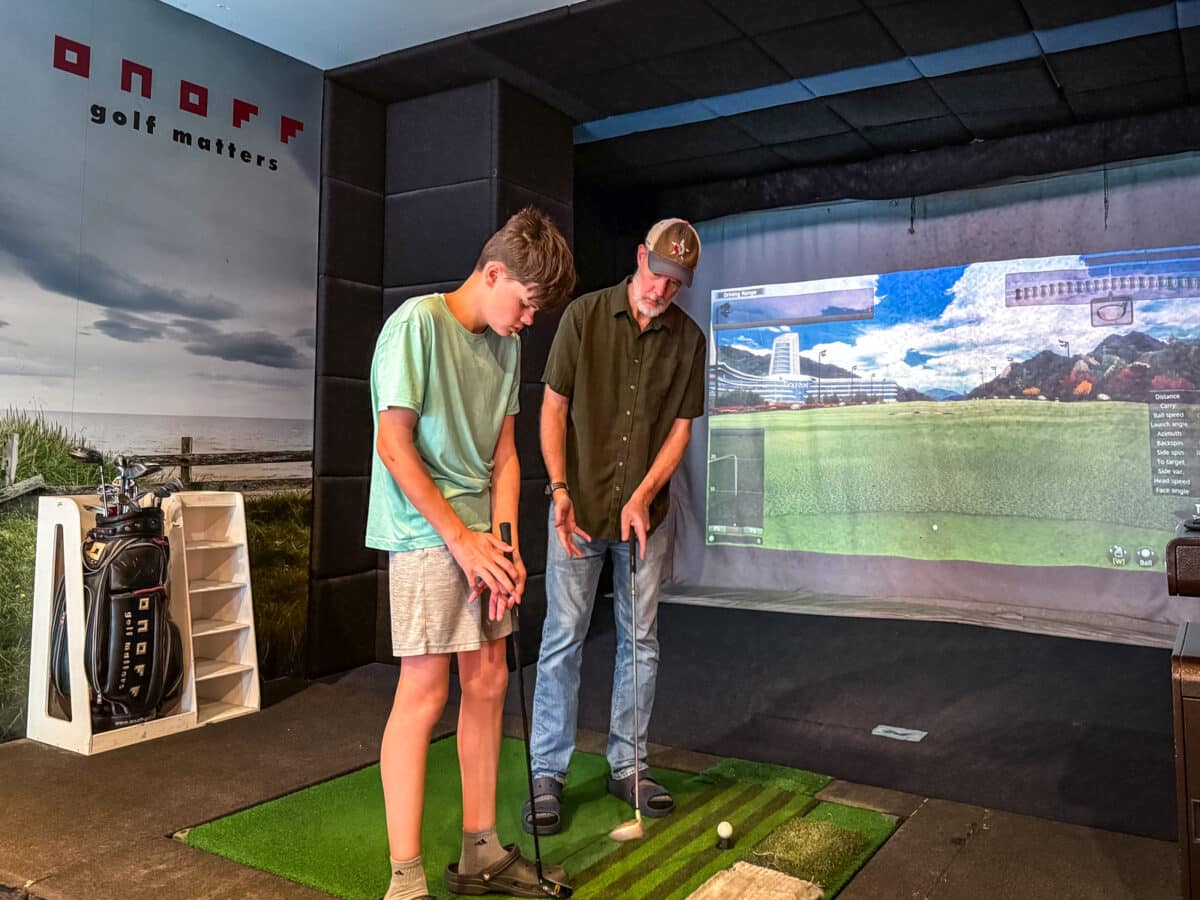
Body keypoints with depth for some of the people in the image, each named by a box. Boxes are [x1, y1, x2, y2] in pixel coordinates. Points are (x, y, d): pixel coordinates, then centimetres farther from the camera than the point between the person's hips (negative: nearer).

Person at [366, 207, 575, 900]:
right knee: (425, 693, -6)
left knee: (488, 681, 9)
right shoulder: (418, 323, -12)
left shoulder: (506, 345, 10)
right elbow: (394, 446, -14)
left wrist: (505, 542, 0)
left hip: (479, 536, 7)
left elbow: (503, 454, 10)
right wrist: (461, 538, -13)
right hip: (425, 534, -7)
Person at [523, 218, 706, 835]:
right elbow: (553, 406, -3)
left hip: (644, 512, 3)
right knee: (563, 638, 0)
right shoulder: (584, 315, -4)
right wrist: (560, 489, -13)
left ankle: (628, 765, 24)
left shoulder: (689, 339, 1)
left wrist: (643, 496, -11)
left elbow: (681, 427, 2)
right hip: (579, 507, -2)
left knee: (641, 641, 9)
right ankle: (547, 773, 11)